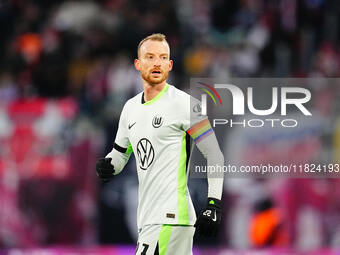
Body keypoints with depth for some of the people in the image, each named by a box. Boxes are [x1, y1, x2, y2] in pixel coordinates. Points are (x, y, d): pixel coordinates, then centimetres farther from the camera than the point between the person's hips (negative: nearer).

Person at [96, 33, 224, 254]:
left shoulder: (183, 103, -7)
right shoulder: (131, 107, 16)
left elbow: (215, 155, -8)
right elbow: (120, 153, 26)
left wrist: (214, 205, -14)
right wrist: (107, 166, 1)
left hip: (170, 218, -8)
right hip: (148, 218, 8)